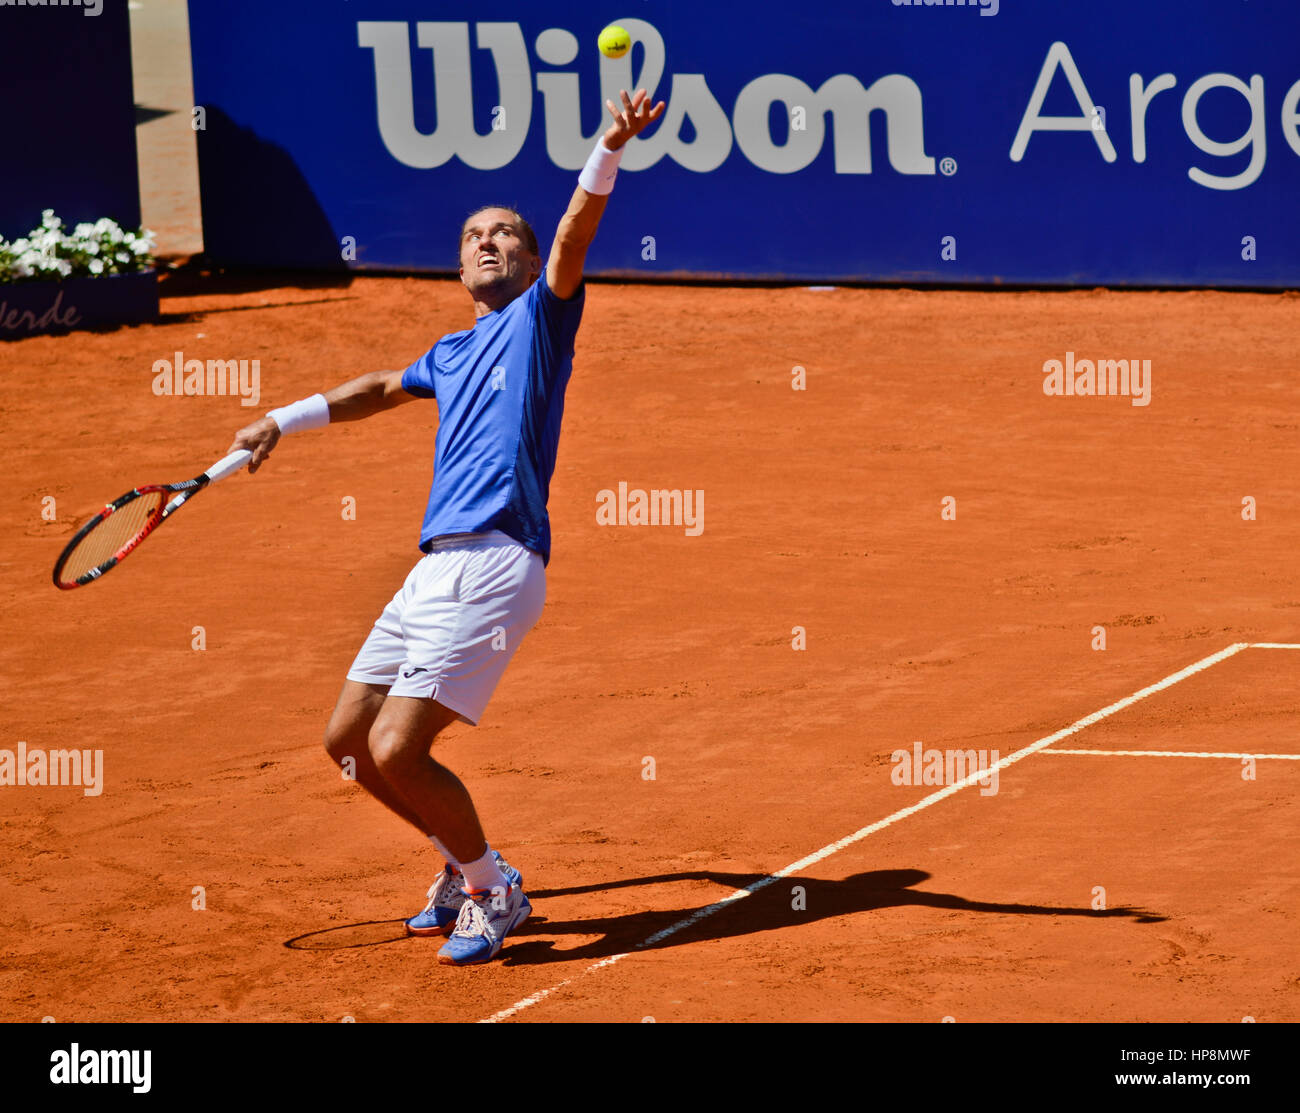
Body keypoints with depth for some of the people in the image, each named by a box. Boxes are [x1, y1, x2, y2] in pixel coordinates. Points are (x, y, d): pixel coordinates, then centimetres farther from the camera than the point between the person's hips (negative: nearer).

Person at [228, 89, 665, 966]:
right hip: (436, 566, 8)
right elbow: (380, 390, 44)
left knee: (397, 749, -15)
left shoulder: (540, 318, 4)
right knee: (350, 740, 11)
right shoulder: (454, 355, 24)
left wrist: (612, 149, -31)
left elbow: (577, 232, -14)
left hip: (497, 564, -8)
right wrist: (285, 422, 41)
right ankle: (465, 866, 27)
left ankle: (492, 889, 5)